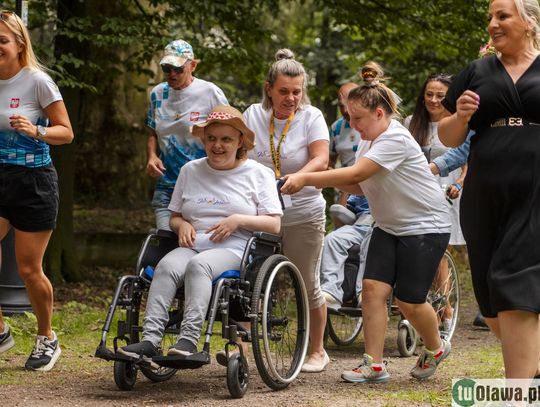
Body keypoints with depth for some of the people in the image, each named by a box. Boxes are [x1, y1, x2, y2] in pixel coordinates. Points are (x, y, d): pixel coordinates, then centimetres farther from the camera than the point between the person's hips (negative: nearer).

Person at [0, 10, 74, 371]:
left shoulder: (38, 81, -11)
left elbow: (66, 133, -8)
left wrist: (36, 131, -26)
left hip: (34, 181, -4)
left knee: (29, 269, 0)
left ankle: (47, 339, 22)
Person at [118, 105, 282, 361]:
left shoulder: (258, 174, 10)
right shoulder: (190, 171, 20)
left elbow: (274, 225, 4)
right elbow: (174, 216, 26)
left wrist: (239, 220, -10)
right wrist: (181, 224, 2)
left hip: (235, 249, -3)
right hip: (192, 245, 3)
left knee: (198, 265, -36)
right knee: (167, 266, -31)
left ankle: (189, 339, -48)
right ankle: (149, 340, -43)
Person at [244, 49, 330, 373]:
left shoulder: (311, 117, -7)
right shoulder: (254, 115, 2)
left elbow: (321, 160, -18)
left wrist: (296, 178, -36)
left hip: (303, 215, -2)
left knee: (307, 285, 5)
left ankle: (317, 351, 20)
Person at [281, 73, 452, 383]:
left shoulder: (396, 139, -23)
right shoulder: (374, 140, 7)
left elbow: (356, 174, -32)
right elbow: (360, 186, 4)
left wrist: (306, 178, -34)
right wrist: (324, 180, -14)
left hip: (426, 227, -8)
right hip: (390, 226, 8)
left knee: (409, 300, -3)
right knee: (373, 288, -7)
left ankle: (435, 348, 27)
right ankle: (374, 365, -6)